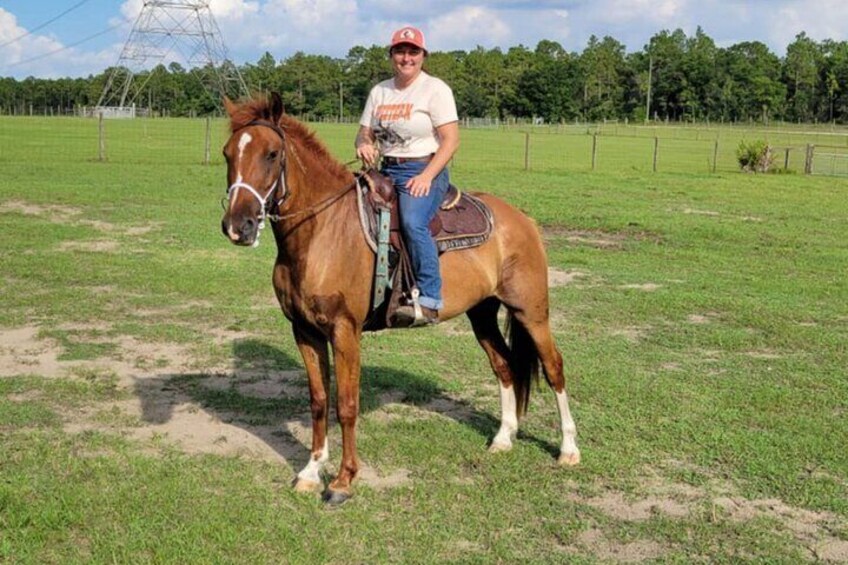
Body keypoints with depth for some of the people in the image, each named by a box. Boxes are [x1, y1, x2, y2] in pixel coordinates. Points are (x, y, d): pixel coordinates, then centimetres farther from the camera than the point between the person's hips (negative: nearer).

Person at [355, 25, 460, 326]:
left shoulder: (436, 89, -2)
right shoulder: (380, 91, 16)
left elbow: (451, 140, -8)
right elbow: (364, 132, 19)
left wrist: (426, 177, -20)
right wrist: (364, 145, -7)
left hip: (425, 170, -6)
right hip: (386, 171, 7)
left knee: (412, 223, -33)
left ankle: (429, 301, -31)